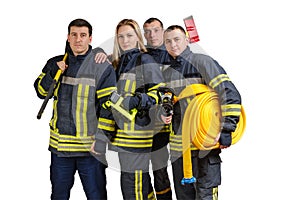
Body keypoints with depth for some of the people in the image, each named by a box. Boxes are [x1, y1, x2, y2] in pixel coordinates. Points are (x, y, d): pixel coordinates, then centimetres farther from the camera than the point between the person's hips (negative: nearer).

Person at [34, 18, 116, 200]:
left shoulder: (103, 67, -6)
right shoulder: (55, 64, 8)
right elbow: (41, 91, 10)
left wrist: (101, 140, -13)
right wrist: (53, 73, -8)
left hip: (90, 147, -4)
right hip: (60, 144, 4)